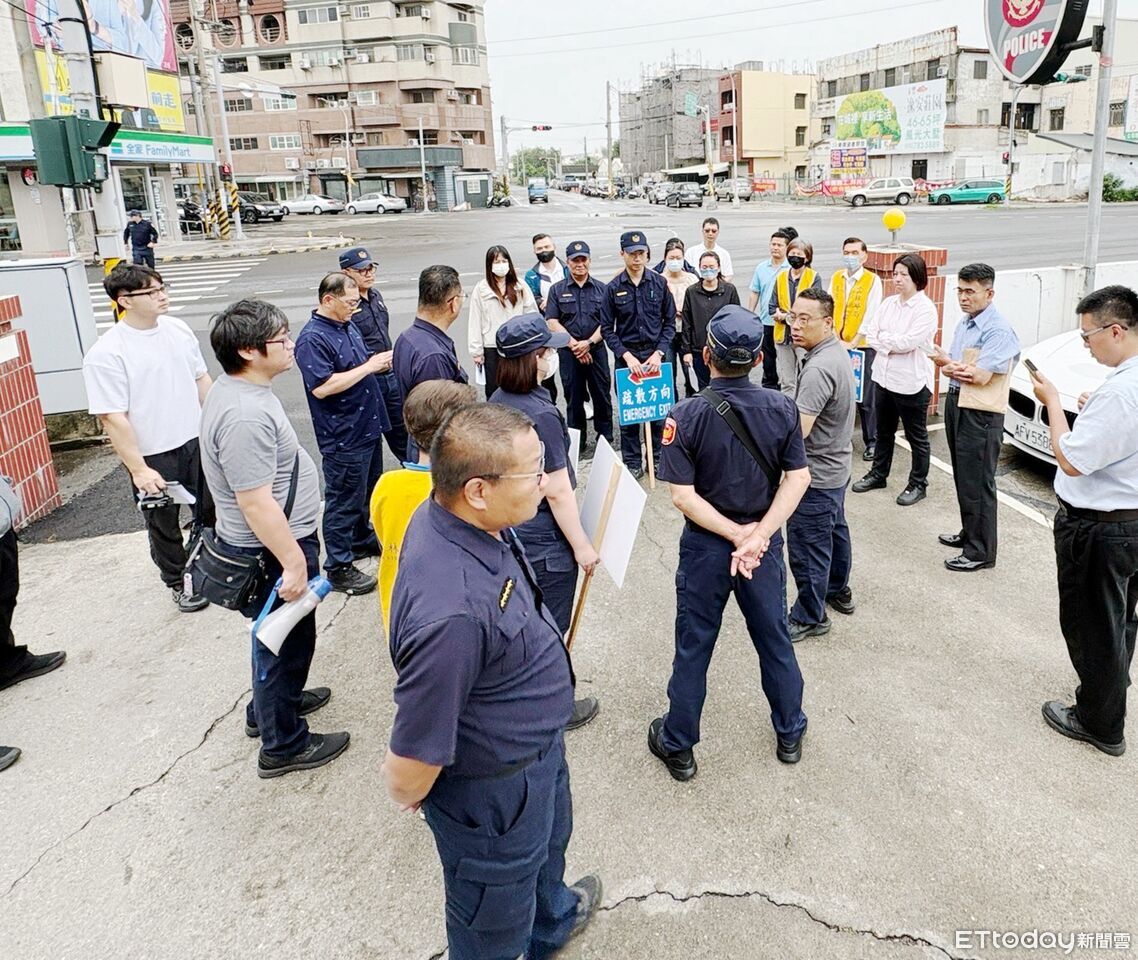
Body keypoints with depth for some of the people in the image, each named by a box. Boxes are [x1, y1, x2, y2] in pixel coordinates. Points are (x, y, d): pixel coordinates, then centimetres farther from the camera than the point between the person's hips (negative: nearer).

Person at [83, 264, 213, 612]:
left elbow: (202, 379, 10)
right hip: (153, 456, -5)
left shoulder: (177, 329, -1)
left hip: (197, 442, 5)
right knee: (164, 525, 14)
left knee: (212, 508, 19)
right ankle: (177, 583, 35)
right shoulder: (106, 353, -19)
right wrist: (138, 469, -21)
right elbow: (111, 417, -20)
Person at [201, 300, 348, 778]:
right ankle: (283, 745, 23)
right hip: (272, 550, -10)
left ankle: (269, 706, 47)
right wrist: (292, 561, -24)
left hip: (276, 543, 10)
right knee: (286, 642, 6)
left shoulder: (237, 391, 5)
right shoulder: (244, 415, -30)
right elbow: (256, 502, -30)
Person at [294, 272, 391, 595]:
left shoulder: (349, 327, 10)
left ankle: (363, 540, 43)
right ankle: (338, 568, 12)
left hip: (367, 426, 9)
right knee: (344, 501, 1)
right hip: (343, 437, -9)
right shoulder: (312, 338, -19)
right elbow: (322, 387, -28)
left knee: (367, 492, 23)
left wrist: (379, 362, 2)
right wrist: (369, 367, -23)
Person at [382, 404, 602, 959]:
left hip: (538, 747, 9)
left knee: (550, 840, 38)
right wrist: (408, 794, -12)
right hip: (495, 793, -9)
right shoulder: (451, 612, -45)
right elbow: (409, 771, -33)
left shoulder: (462, 517, -16)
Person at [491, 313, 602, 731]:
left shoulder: (498, 400, 0)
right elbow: (557, 492, -23)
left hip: (510, 531, 8)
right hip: (545, 541, -8)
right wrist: (581, 545, -13)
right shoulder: (541, 414, -26)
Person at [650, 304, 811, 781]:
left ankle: (677, 747, 28)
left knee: (693, 648, 12)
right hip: (765, 544, 3)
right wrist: (758, 534, -17)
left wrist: (739, 535, -15)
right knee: (775, 641, 20)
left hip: (705, 545, -2)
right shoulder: (782, 408, -9)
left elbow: (683, 496, -20)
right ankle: (790, 734, 39)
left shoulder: (687, 415, -18)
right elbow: (797, 480, -11)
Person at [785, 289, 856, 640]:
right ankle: (838, 591, 44)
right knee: (834, 530, 25)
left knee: (807, 547, 2)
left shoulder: (819, 369, -29)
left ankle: (809, 618, 16)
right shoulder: (838, 350, 3)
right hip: (836, 466, 11)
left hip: (816, 474, -11)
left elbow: (796, 430, -33)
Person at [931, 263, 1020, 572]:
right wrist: (961, 369, -12)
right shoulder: (964, 323, 11)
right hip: (955, 405, 9)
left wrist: (948, 364, -6)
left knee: (977, 483, -1)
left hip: (980, 415, -9)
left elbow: (980, 376, -22)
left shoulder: (998, 330, -17)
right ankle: (969, 533, 35)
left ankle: (981, 551, 9)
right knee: (962, 478, 19)